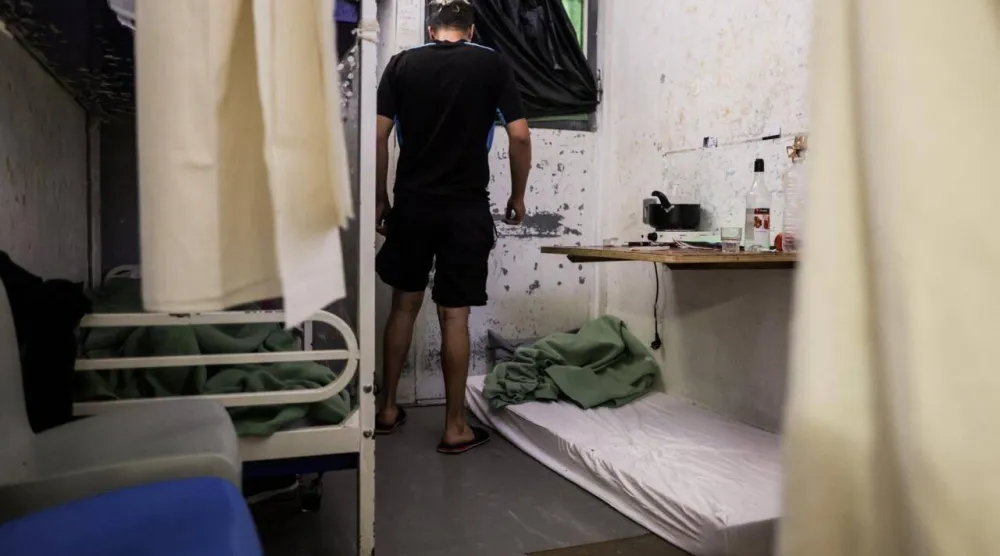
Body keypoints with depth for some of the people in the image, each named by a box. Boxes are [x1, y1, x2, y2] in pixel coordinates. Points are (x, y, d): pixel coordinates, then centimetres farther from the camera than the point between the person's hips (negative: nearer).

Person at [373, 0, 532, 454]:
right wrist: (517, 197, 9)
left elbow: (378, 137, 0)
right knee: (455, 315, 1)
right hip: (466, 207, -2)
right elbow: (520, 137, -3)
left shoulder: (401, 64, 7)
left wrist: (380, 200, 8)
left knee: (404, 304, 15)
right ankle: (455, 427, 10)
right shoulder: (493, 65, 3)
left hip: (412, 203, 2)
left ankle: (387, 408, 24)